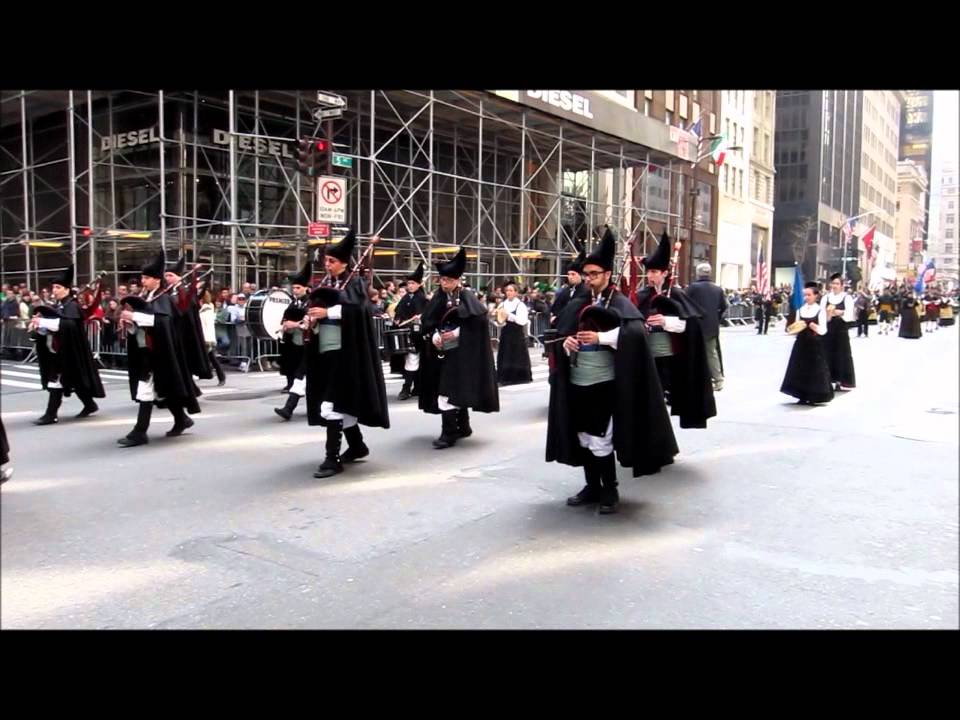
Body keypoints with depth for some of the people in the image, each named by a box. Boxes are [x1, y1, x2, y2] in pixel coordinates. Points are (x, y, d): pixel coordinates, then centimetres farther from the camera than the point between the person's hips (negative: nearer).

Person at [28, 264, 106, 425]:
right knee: (73, 380, 15)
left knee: (56, 381, -9)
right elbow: (49, 328, 13)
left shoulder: (72, 306, -13)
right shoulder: (57, 306, 13)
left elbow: (67, 324, -30)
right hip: (56, 351, 9)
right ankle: (90, 405, 27)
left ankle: (51, 414, -6)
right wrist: (38, 325, -7)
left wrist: (43, 321, -29)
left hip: (65, 352, -9)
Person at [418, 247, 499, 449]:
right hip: (442, 351, 5)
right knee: (457, 391, 14)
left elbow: (478, 321, -13)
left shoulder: (467, 297, -7)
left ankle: (449, 434, -7)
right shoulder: (438, 298, 5)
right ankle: (463, 427, 27)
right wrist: (434, 335, -14)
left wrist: (457, 332, -19)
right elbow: (427, 322, 5)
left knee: (450, 391, -11)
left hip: (461, 352, -5)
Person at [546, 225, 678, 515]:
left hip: (604, 382, -5)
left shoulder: (620, 303, -4)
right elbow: (558, 332, 12)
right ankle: (592, 486, 27)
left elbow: (635, 331, -19)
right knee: (583, 436, 12)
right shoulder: (576, 303, 11)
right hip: (576, 382, 6)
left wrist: (601, 337, -24)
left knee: (600, 438, -3)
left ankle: (609, 490, 14)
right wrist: (565, 343, -10)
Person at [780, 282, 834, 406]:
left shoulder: (820, 310, -5)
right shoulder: (800, 310, 8)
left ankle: (813, 398, 9)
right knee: (800, 369, 4)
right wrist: (794, 329, -9)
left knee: (815, 371, -1)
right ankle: (802, 397, 13)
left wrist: (811, 325, -24)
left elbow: (823, 330, -9)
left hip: (815, 345, -4)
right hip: (801, 344, 4)